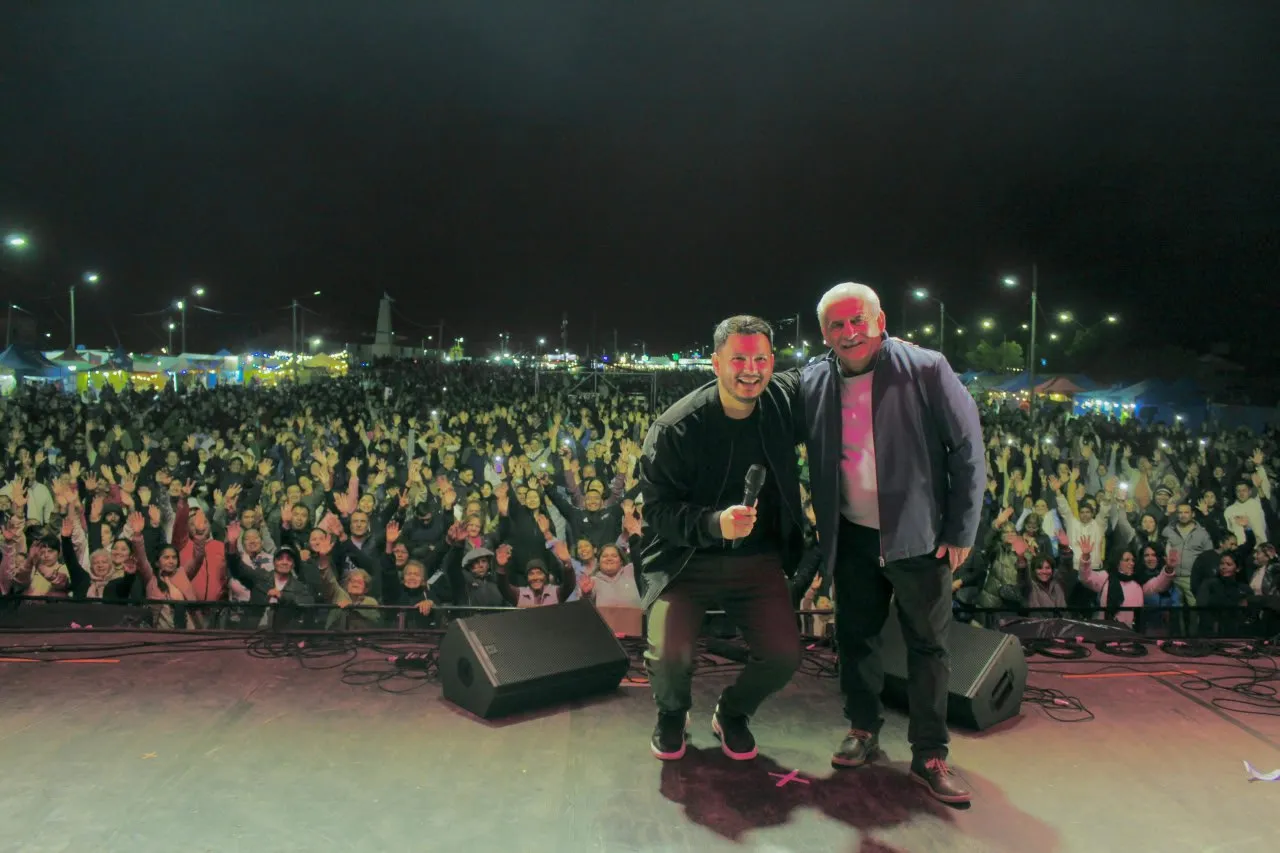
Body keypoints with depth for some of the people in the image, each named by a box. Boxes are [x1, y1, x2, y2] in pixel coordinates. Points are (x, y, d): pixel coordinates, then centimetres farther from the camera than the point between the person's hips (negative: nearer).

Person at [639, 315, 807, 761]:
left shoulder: (783, 406, -5)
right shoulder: (675, 427, -16)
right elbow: (657, 508, -17)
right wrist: (713, 523, -32)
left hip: (759, 559, 3)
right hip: (687, 559, -3)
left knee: (784, 655, -12)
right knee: (670, 655, -21)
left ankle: (731, 713, 23)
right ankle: (672, 714, 18)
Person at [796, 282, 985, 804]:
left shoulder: (926, 370, -11)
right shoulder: (813, 383, -2)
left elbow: (968, 451, -7)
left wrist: (961, 531, -8)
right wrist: (820, 530, 4)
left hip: (920, 538, -3)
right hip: (852, 539, 3)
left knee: (928, 647, 7)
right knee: (855, 638, 14)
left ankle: (929, 756, 22)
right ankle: (863, 733, 33)